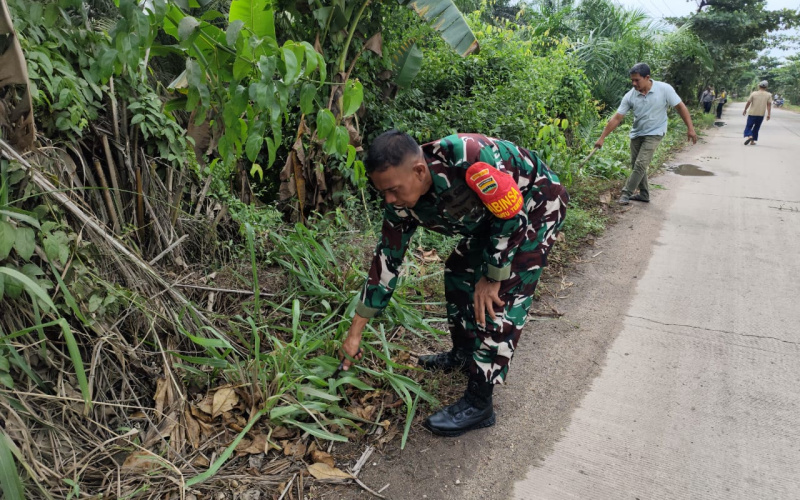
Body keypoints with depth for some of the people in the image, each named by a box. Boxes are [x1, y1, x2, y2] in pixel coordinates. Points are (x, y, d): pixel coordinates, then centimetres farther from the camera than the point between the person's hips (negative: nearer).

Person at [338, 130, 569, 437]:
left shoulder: (465, 156, -39)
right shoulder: (402, 205, -16)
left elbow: (511, 214, -28)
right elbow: (386, 261, -9)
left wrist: (491, 278, -18)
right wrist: (355, 333, -6)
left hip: (538, 204, -7)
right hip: (493, 215, 7)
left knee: (502, 296, -15)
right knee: (458, 272, 10)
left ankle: (478, 404, -6)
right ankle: (463, 355, 32)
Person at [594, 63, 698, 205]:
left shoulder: (665, 89, -17)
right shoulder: (630, 96, -11)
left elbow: (680, 107, -8)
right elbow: (616, 118, -10)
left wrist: (690, 128, -11)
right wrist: (602, 138, -14)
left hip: (654, 134, -4)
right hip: (637, 134, 4)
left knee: (640, 164, -15)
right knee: (635, 165, 9)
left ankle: (626, 193, -6)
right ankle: (644, 194, 24)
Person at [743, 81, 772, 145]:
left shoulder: (754, 93, -4)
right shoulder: (769, 95, 0)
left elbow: (748, 103, -2)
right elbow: (769, 105, -6)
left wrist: (745, 110, 12)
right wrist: (768, 114, -5)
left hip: (752, 114, -2)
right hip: (761, 114, 2)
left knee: (748, 126, 3)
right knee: (756, 128, 14)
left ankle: (749, 136, -25)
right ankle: (752, 141, 13)